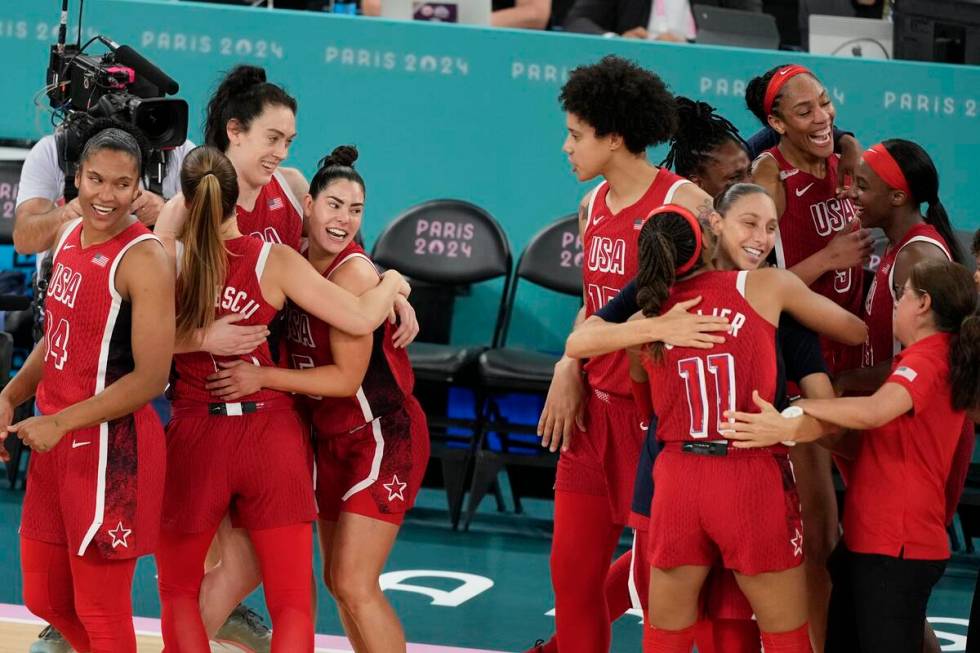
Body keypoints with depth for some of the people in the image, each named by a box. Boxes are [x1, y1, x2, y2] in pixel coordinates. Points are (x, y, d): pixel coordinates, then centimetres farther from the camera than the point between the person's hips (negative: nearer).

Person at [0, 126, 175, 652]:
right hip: (55, 439, 8)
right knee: (45, 599, 17)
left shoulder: (143, 259, -17)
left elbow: (151, 377, -21)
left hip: (110, 448, -8)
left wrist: (62, 423, -21)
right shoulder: (68, 236, 8)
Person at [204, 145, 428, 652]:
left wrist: (262, 377, -21)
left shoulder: (354, 273, -19)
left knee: (354, 586, -12)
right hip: (331, 439, 8)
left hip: (383, 439, -8)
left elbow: (347, 378, -21)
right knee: (338, 580, 12)